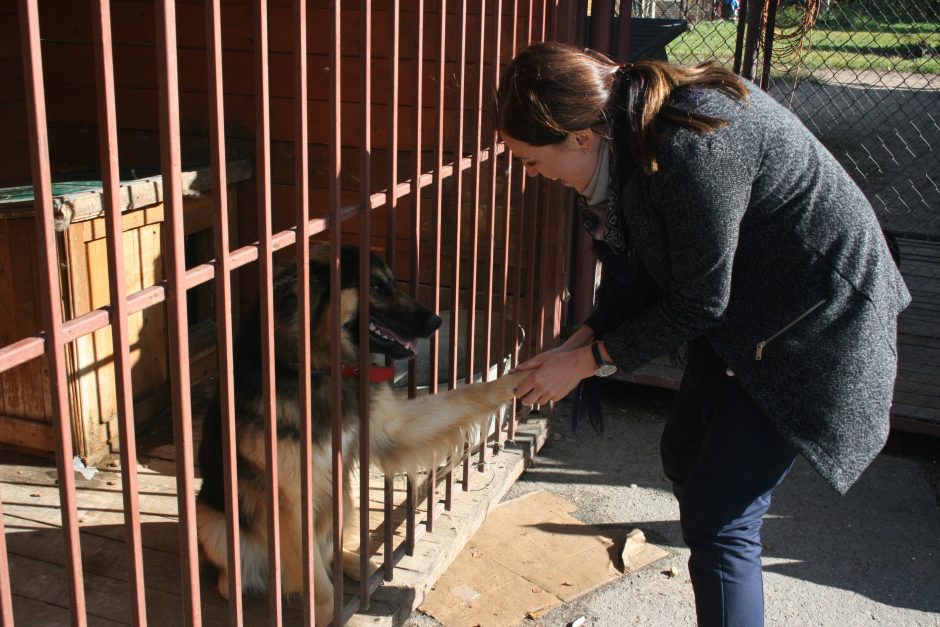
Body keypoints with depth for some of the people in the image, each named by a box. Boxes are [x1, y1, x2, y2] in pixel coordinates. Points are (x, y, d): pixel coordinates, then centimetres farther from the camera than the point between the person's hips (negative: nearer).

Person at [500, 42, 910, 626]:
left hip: (817, 323, -9)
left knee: (718, 514, -9)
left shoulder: (690, 149, -33)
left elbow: (699, 303, -22)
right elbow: (636, 269, 5)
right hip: (745, 310, 9)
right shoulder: (627, 131, -5)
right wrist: (582, 340, -5)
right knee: (685, 453, 19)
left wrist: (590, 360, -13)